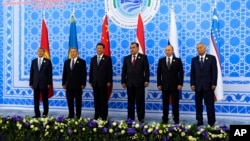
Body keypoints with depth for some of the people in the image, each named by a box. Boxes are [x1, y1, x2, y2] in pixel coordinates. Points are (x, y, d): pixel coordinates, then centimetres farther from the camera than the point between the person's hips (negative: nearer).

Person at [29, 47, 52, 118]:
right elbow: (31, 73, 9)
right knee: (36, 100, 4)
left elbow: (50, 73, -3)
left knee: (45, 99, 3)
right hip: (36, 83, 3)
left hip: (44, 83, -3)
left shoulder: (48, 61, -1)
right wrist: (31, 83, 4)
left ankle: (45, 114, 10)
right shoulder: (33, 61, 8)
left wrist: (49, 83, -8)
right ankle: (37, 114, 10)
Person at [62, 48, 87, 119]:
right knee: (70, 101, 6)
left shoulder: (82, 62, -2)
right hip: (69, 85, 4)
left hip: (78, 85, -4)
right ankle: (71, 115, 14)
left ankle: (78, 116, 8)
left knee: (78, 101, 3)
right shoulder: (66, 62, 10)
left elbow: (84, 74, -5)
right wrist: (64, 83, 5)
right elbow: (64, 73, 11)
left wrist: (83, 84, -10)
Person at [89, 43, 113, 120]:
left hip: (103, 82, -4)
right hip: (95, 83, 4)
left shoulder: (107, 59, 0)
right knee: (96, 100, 6)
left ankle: (104, 116, 5)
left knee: (104, 100, 0)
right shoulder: (93, 59, 13)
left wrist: (109, 81, -11)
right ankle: (97, 115, 11)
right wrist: (90, 81, 6)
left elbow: (110, 71, -5)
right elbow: (91, 71, 12)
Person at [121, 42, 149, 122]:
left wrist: (146, 80, -9)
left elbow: (146, 70, -3)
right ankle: (130, 118, 13)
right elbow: (124, 71, 9)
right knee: (130, 102, 7)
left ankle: (141, 118, 7)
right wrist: (123, 81, 4)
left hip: (139, 83, -3)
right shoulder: (126, 58, 11)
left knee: (140, 101, 1)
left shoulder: (143, 57, 2)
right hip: (129, 83, 3)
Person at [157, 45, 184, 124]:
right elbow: (159, 73, 6)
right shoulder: (161, 60, 7)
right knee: (165, 103, 5)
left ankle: (176, 120, 9)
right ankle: (165, 120, 11)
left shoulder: (178, 60, 2)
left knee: (175, 103, 3)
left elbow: (181, 73, -1)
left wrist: (180, 84, -9)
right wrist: (159, 84, 0)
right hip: (164, 85, 2)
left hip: (174, 85, -2)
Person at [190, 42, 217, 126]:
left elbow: (214, 72, -3)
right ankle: (199, 121, 12)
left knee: (210, 104, 0)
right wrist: (192, 84, -2)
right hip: (198, 86, 3)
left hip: (208, 85, -3)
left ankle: (211, 122, 6)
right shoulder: (194, 59, 10)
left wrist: (214, 84, -10)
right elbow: (192, 73, 7)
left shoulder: (211, 58, 2)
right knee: (198, 104, 5)